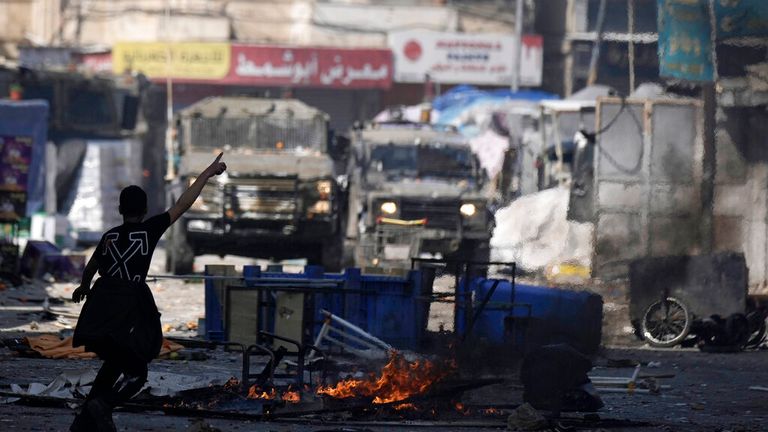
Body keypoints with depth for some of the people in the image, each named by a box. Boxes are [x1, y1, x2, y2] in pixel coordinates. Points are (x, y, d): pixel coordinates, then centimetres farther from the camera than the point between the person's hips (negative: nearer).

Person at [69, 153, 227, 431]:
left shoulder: (109, 237, 12)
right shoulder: (149, 230, -1)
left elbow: (90, 268, 29)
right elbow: (182, 205, -1)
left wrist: (84, 286, 51)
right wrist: (207, 173, 5)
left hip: (102, 303, 5)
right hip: (131, 306, -5)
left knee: (114, 363, 22)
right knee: (136, 373, 1)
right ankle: (103, 405, -25)